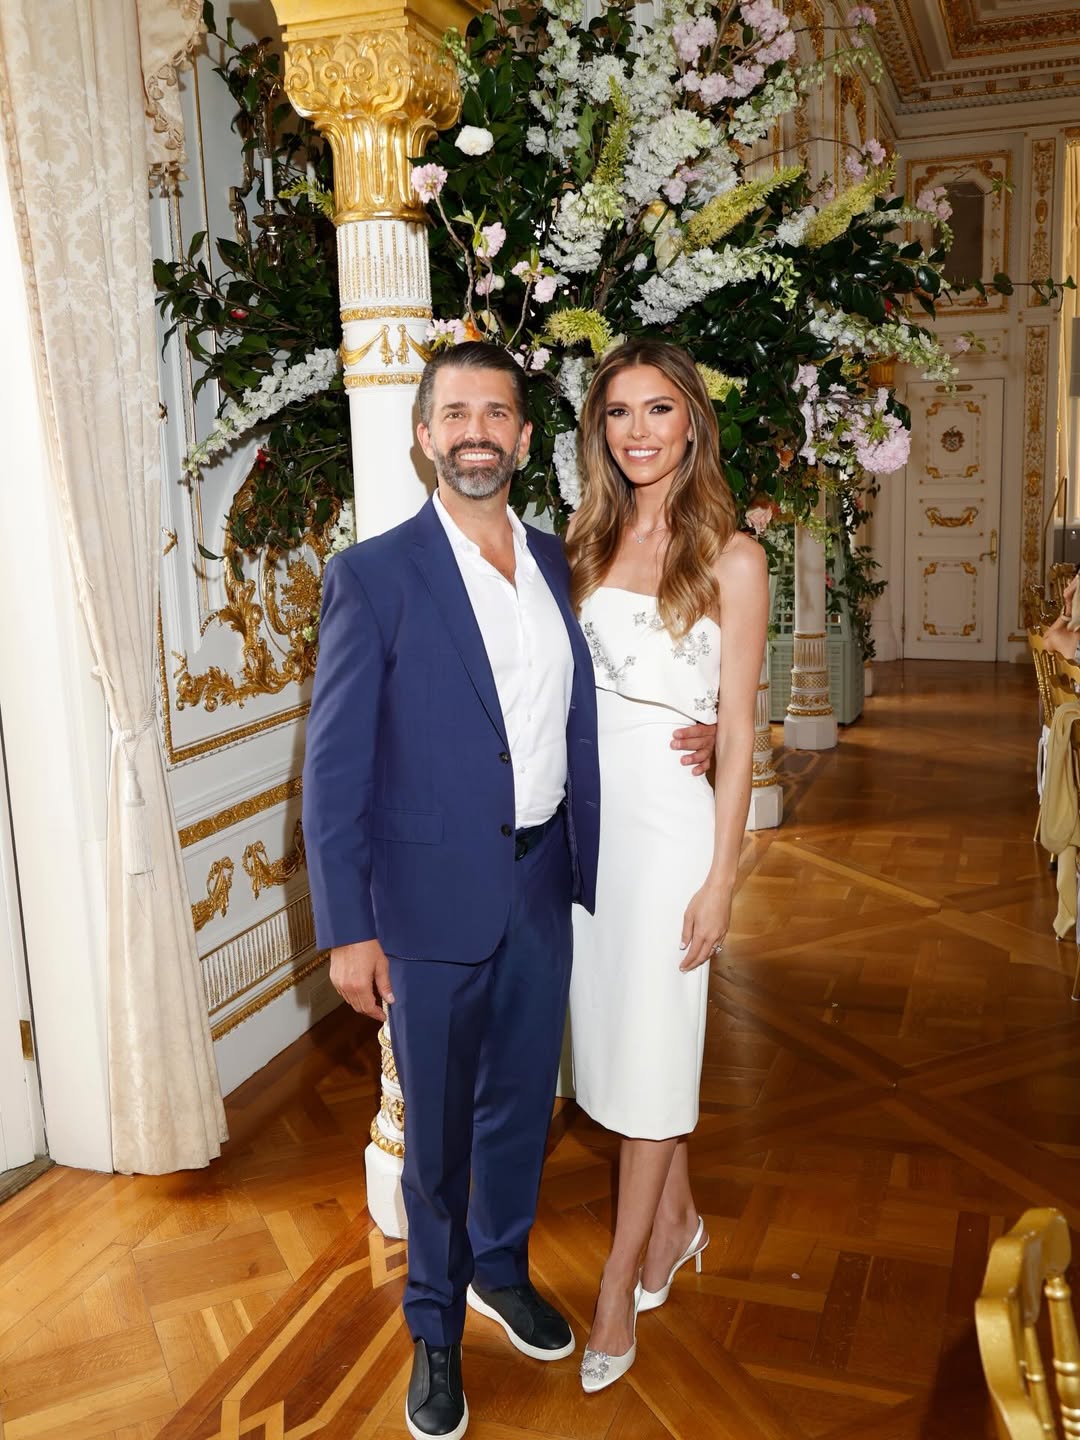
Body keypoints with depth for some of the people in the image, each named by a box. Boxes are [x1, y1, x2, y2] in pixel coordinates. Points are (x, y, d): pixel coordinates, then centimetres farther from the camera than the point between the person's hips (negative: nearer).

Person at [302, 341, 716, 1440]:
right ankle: (435, 1327, 37)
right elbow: (335, 768, -12)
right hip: (433, 899, -5)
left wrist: (678, 738, -2)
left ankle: (501, 1270, 47)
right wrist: (347, 929, -14)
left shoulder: (554, 563, 5)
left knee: (521, 1101, 21)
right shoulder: (373, 575, -12)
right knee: (436, 1129, 12)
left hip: (543, 887, 5)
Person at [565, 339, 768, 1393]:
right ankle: (677, 1221, 39)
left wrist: (721, 880, -11)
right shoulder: (586, 544, 7)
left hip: (670, 819, -5)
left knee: (650, 1050, 4)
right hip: (586, 812, 5)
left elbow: (738, 731, -9)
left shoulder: (730, 557, -7)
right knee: (615, 1025, 16)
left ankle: (619, 1289, 21)